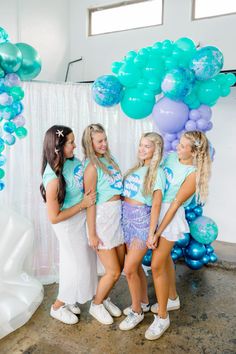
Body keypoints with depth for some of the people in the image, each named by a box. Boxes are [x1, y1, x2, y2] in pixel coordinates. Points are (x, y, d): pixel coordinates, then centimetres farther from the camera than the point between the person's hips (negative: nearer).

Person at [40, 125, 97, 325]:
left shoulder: (72, 160, -9)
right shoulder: (54, 178, -30)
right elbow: (54, 217, -24)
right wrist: (83, 204, -21)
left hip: (82, 219, 8)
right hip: (69, 224, -8)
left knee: (83, 262, 21)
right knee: (79, 266, 8)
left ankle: (68, 300, 44)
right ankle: (57, 307, 33)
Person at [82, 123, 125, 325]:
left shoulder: (109, 159, 7)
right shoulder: (92, 167, -15)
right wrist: (92, 234, -13)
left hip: (118, 216, 7)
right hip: (102, 219, -7)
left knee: (120, 266, 15)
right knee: (113, 272, 3)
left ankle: (105, 298, 39)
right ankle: (96, 305, 29)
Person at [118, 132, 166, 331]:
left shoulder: (157, 172, -8)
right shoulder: (136, 168, 11)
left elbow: (156, 204, -12)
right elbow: (125, 193, 11)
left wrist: (152, 233, -14)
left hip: (142, 220, -6)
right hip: (127, 219, 6)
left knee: (129, 269, -3)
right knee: (136, 265, 17)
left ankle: (137, 312, 19)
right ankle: (144, 302, 38)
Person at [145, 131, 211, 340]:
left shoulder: (193, 174, -17)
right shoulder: (171, 157, 2)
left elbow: (175, 204, -18)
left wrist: (157, 233, -17)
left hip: (171, 216, -7)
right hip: (155, 210, 7)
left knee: (157, 265, -3)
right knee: (165, 258, 20)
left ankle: (162, 317, 16)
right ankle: (172, 299, 43)